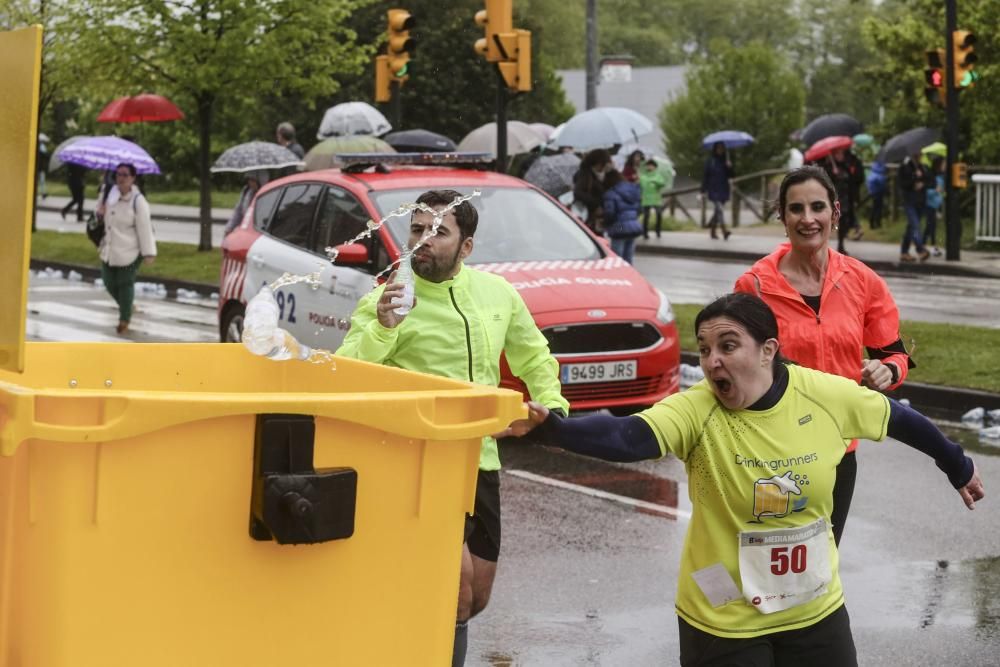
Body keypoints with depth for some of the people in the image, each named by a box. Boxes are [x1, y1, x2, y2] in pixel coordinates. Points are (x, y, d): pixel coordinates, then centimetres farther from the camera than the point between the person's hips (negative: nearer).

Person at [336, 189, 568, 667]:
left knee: (474, 598, 12)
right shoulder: (384, 302, -11)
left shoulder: (498, 292, 5)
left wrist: (553, 407, 9)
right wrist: (382, 328, -36)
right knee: (459, 575, -23)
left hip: (482, 462, 6)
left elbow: (534, 357, 21)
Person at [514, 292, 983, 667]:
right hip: (723, 622, -3)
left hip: (816, 612, 3)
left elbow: (899, 419, 7)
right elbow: (624, 437, -38)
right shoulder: (695, 412, -20)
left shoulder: (828, 395, -11)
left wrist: (958, 466, 23)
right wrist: (550, 427, -57)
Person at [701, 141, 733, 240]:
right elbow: (705, 175, -3)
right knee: (720, 210, -16)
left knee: (717, 211, 13)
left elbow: (731, 175, 8)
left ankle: (713, 232, 25)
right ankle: (724, 232, -25)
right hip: (714, 190, -5)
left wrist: (729, 167, -12)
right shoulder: (710, 161, -2)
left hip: (723, 190, 5)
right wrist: (704, 190, -8)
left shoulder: (725, 160, 10)